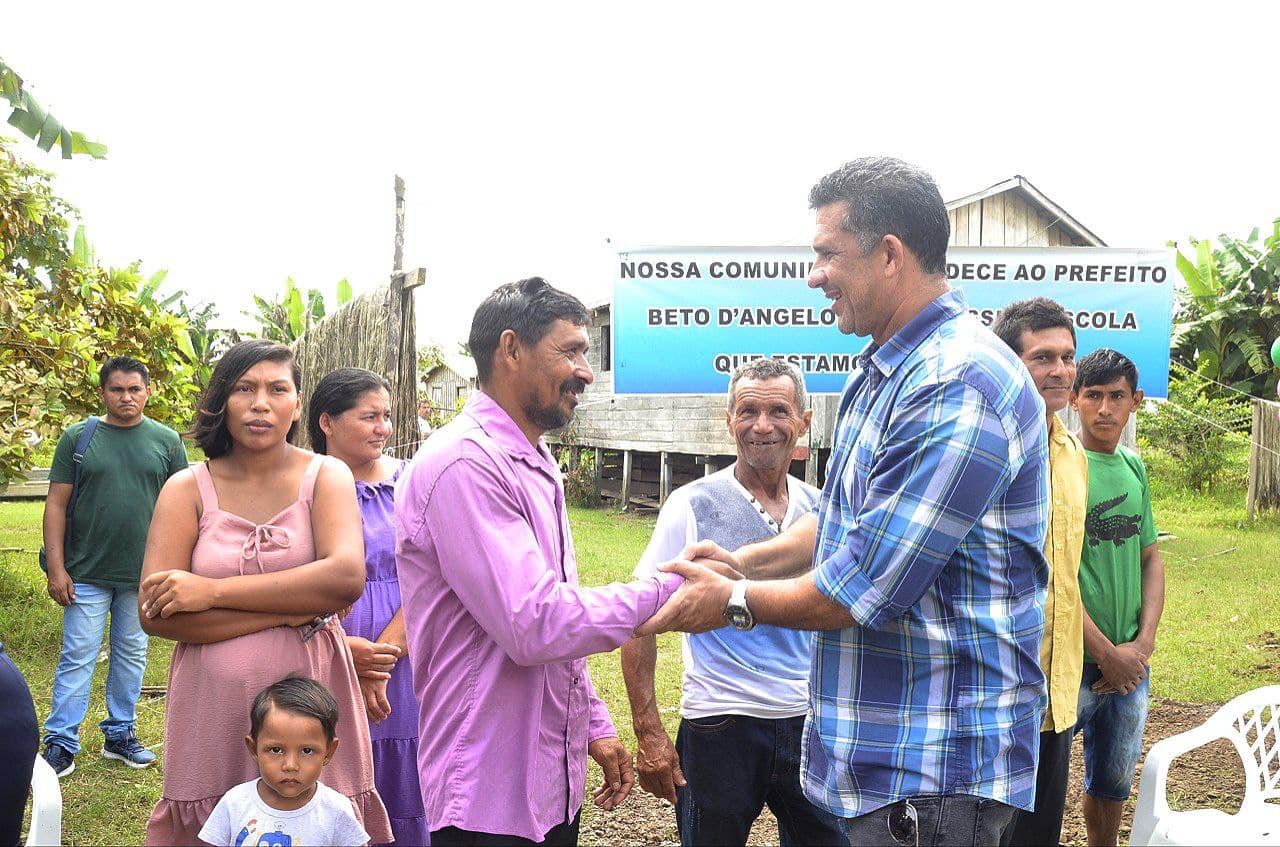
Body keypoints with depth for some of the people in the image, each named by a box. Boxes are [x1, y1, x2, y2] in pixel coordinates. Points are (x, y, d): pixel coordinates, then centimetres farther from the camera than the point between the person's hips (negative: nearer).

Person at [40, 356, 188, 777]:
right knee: (77, 656, 0)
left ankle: (120, 734, 24)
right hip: (86, 574, -2)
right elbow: (56, 504, -1)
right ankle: (60, 743, 8)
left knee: (131, 655, 11)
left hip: (143, 575, 2)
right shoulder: (78, 437, 0)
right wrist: (56, 568, -6)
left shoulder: (166, 441, 4)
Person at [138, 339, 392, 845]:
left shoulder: (325, 477, 2)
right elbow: (154, 613, -9)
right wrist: (287, 612, -14)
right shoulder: (187, 490, 3)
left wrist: (213, 591, -15)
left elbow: (347, 578, -15)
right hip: (213, 707, 0)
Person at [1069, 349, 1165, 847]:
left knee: (1114, 782, 20)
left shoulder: (1135, 469, 8)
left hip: (1131, 667, 6)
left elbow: (1151, 559, 12)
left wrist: (1142, 644, -2)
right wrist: (1107, 653, -15)